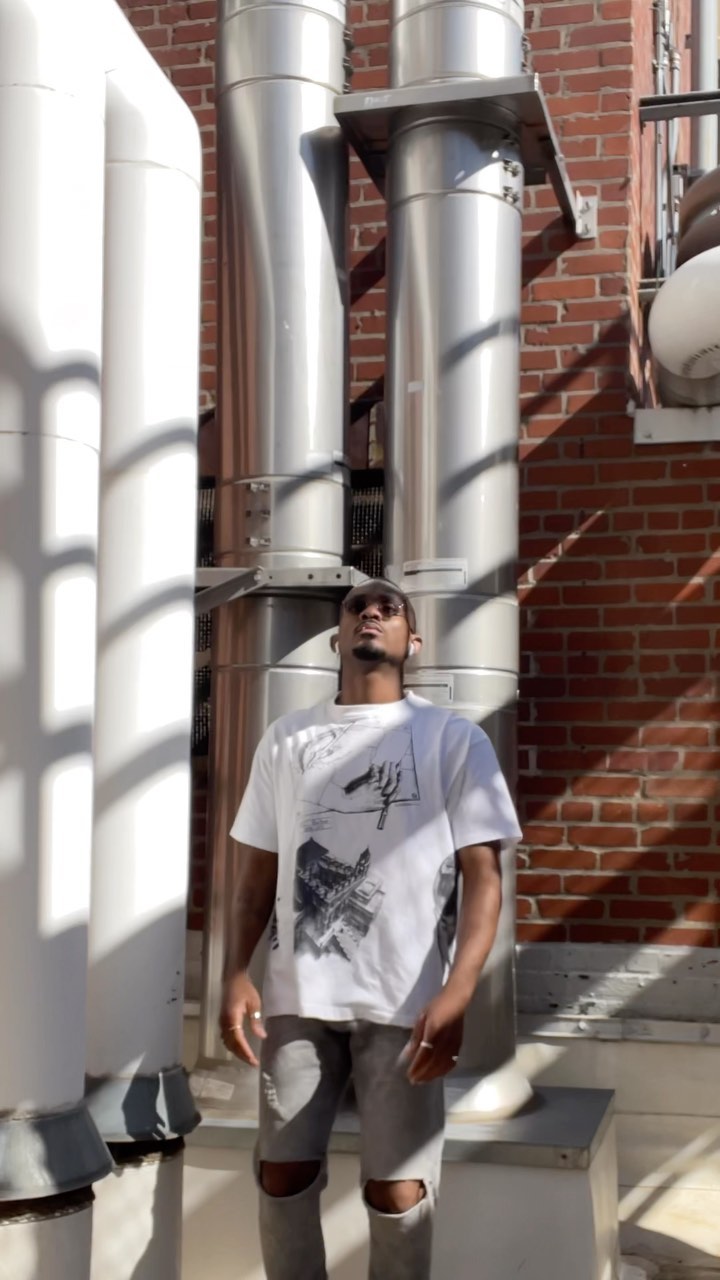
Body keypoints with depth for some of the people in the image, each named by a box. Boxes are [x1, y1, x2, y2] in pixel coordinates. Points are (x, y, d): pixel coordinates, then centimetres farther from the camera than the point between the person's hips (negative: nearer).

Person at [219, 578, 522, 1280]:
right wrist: (236, 973, -1)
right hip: (298, 995, 3)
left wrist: (456, 993, -16)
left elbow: (482, 872, -3)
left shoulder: (453, 738, 3)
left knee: (398, 1188, 0)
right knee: (283, 1173, 5)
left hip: (405, 1000, -2)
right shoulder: (285, 739, 12)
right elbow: (258, 868, 13)